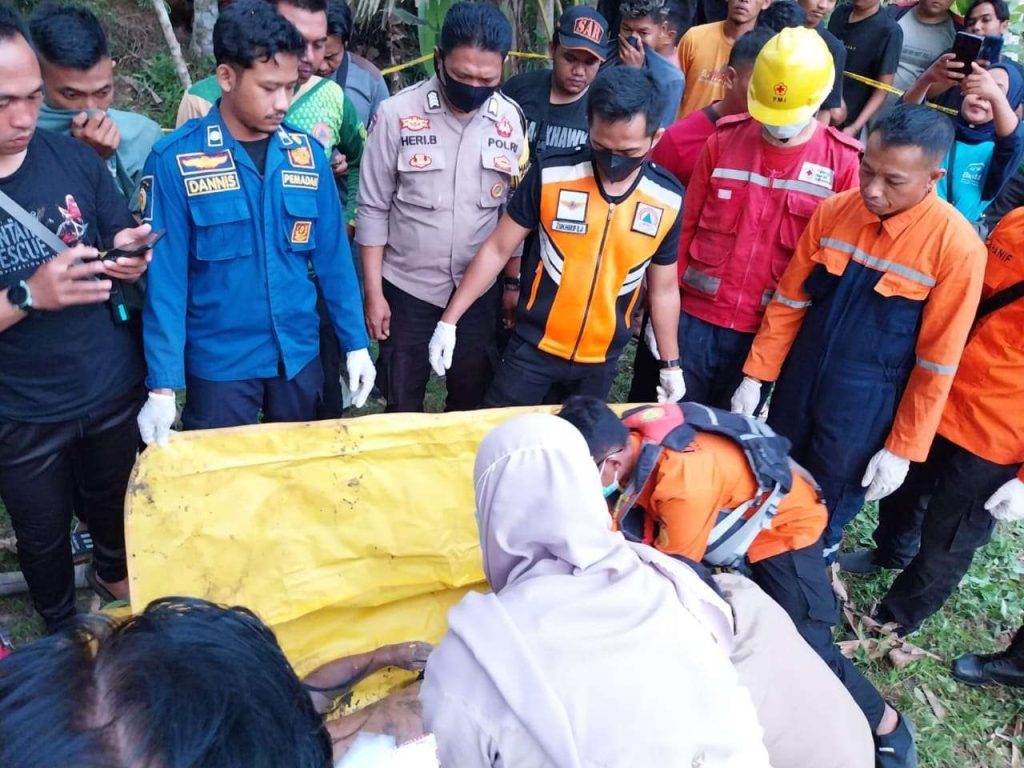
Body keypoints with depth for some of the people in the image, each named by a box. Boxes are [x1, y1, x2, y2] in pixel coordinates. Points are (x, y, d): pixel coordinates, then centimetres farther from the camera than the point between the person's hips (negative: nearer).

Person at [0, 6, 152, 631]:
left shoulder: (74, 158, -9)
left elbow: (124, 247, 2)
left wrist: (131, 260, -19)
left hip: (114, 388, 2)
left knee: (113, 504, 26)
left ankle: (115, 572, 57)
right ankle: (62, 630, 47)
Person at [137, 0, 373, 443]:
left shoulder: (307, 153, -2)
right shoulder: (175, 160, -12)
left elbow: (332, 256, 2)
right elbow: (165, 276, -11)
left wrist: (355, 342, 1)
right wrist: (163, 383, -12)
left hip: (299, 354, 4)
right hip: (218, 362, -3)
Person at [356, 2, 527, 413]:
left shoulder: (511, 119, -3)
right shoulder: (397, 113, -11)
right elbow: (373, 210, -6)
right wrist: (373, 292, -6)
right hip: (407, 288, -2)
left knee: (472, 402, 14)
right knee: (403, 405, 10)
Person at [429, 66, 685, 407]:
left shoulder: (668, 202, -9)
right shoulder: (550, 176, -16)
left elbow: (663, 289, 4)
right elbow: (497, 249, -7)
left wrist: (671, 364, 9)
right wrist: (449, 320, -8)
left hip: (602, 360, 2)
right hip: (534, 347, -2)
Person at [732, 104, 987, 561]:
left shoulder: (957, 247, -19)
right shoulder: (834, 211, -8)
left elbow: (938, 362, -14)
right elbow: (788, 301, 1)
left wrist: (903, 449, -10)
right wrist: (755, 376, 1)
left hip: (864, 411, -3)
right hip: (797, 386, 4)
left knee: (824, 515, 15)